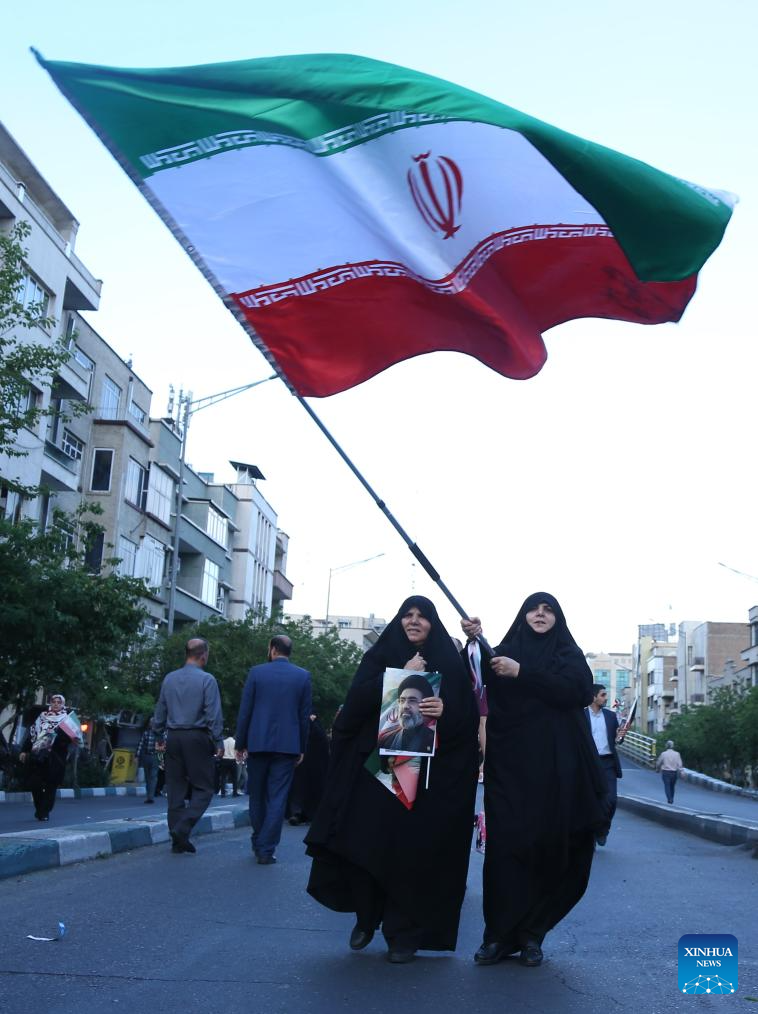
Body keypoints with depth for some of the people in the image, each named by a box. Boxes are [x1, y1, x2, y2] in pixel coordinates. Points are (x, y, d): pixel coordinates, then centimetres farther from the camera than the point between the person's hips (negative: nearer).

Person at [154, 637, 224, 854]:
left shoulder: (169, 679, 9)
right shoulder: (206, 680, -8)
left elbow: (159, 712, 13)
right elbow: (214, 715, -11)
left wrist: (160, 737, 23)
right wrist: (218, 742, -5)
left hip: (173, 738, 6)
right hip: (197, 738, -5)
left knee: (176, 789, 10)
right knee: (203, 788, 2)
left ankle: (178, 840, 12)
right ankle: (183, 828, -15)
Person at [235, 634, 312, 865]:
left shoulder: (256, 672, -1)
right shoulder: (303, 676, 2)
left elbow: (244, 711, -1)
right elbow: (304, 715, 2)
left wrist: (240, 744, 6)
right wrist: (301, 748, 9)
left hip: (258, 743, 0)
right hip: (287, 745, 0)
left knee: (257, 796, 15)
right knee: (277, 798, 2)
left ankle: (258, 843, 25)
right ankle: (267, 849, -1)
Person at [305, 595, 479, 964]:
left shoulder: (449, 664, 8)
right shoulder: (380, 656, 9)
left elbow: (468, 715, 1)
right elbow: (357, 698, -6)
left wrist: (445, 710, -19)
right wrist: (403, 675, -13)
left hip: (426, 774, -1)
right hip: (375, 765, 1)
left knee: (413, 851, -3)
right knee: (367, 844, -3)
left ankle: (404, 933, 9)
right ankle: (366, 917, 20)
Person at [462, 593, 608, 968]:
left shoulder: (568, 653, 10)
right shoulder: (503, 652, 13)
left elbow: (579, 691, -10)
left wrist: (522, 672, -16)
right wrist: (474, 642, -17)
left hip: (555, 764, 0)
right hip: (509, 762, 0)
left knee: (548, 846, -1)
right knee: (506, 846, -7)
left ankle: (531, 934, 9)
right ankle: (498, 935, -2)